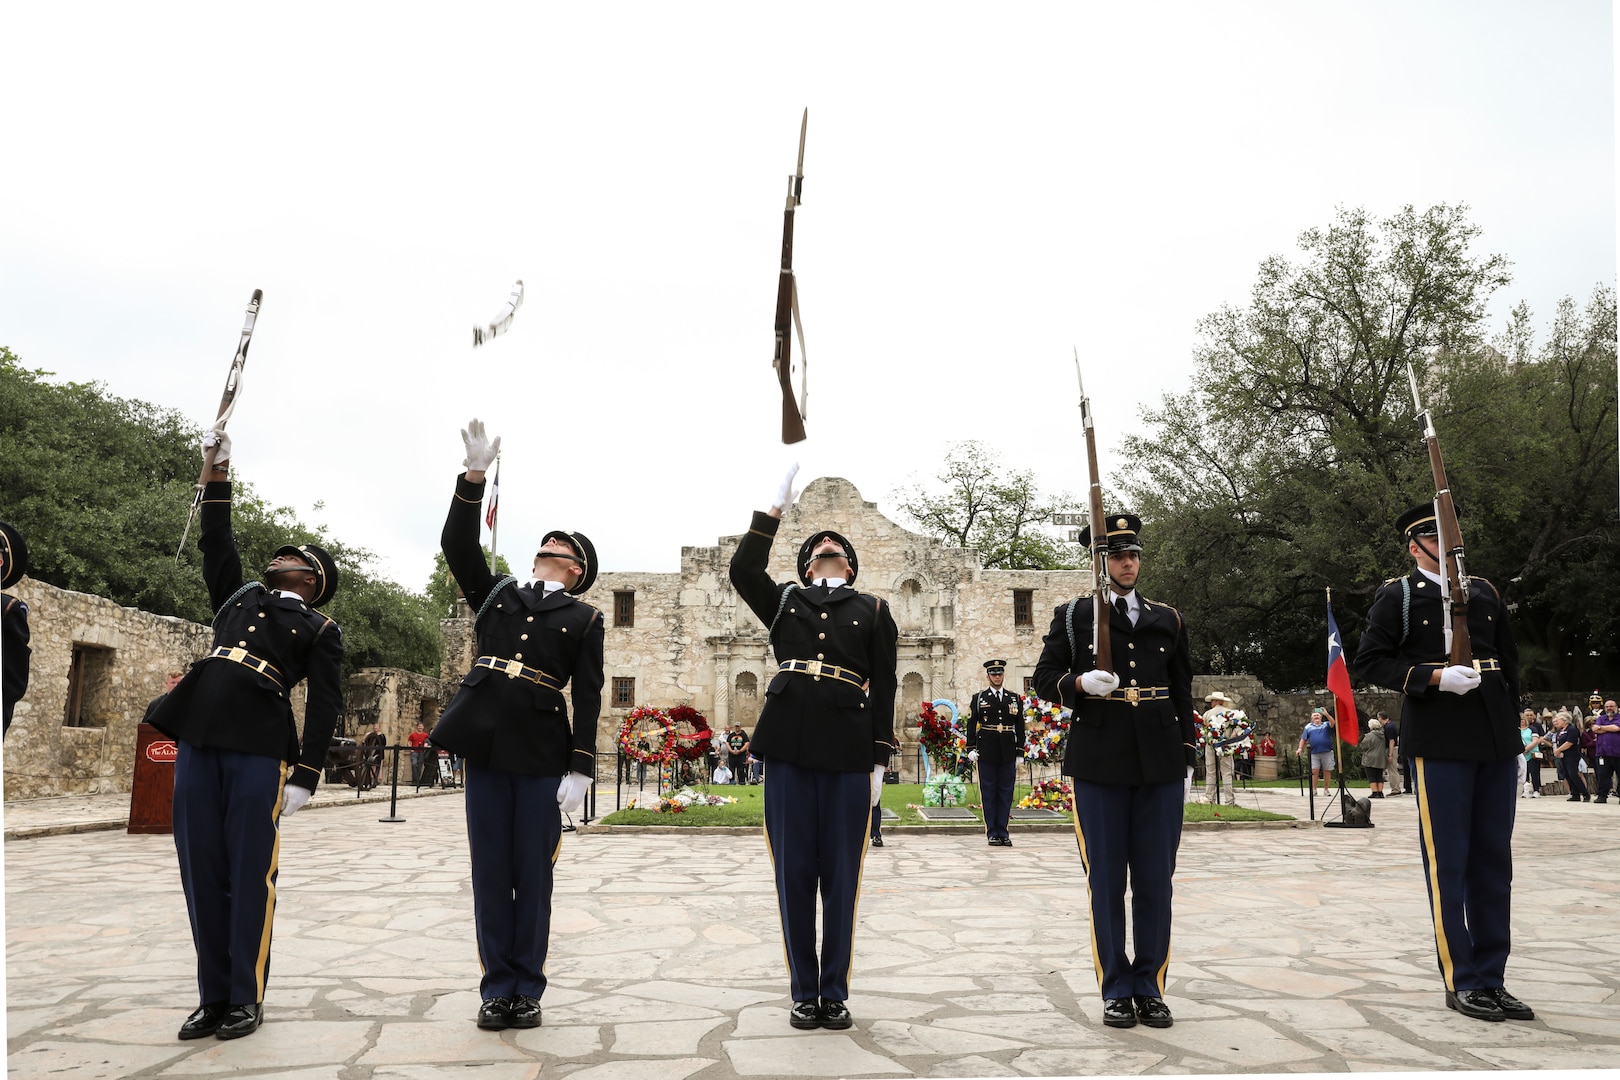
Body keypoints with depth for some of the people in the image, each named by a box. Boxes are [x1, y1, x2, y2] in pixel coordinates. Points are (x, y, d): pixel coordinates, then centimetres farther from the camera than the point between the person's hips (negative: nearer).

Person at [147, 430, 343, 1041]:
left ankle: (246, 999, 8)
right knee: (202, 870, 5)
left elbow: (324, 707, 2)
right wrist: (219, 473, 21)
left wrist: (305, 775, -8)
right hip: (198, 737, 5)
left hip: (260, 747, -5)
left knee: (249, 873, -3)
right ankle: (212, 997, 14)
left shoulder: (321, 630, 10)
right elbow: (216, 543, 26)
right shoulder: (240, 596, 25)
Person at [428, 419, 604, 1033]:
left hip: (542, 751, -2)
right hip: (485, 741, 2)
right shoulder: (495, 593, 17)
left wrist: (580, 769, -8)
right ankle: (497, 987, 16)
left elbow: (588, 699, 1)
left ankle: (527, 989, 15)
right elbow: (457, 545, 3)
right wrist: (474, 477, -8)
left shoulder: (584, 619, 8)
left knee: (533, 869, 3)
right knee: (490, 868, 5)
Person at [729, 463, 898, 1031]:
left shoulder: (873, 611, 15)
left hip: (848, 751, 0)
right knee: (794, 871, 4)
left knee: (841, 876, 3)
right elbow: (743, 569, 0)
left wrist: (878, 761, 1)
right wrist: (776, 506, 2)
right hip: (789, 748, 1)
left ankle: (835, 993, 16)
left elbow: (884, 689, 9)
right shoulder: (783, 600, 19)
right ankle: (804, 994, 16)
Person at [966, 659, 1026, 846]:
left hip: (1008, 754, 2)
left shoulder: (1015, 699, 12)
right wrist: (971, 749, -5)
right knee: (989, 793, 1)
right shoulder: (978, 698, 7)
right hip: (986, 753, -2)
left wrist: (1020, 753, 5)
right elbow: (971, 725, 4)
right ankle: (992, 833, 6)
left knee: (1006, 792, 3)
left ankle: (1003, 832, 10)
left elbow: (1020, 728, 11)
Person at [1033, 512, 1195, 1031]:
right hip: (1099, 764, -2)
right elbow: (1045, 678, 4)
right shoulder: (1072, 615, 6)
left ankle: (1150, 988, 18)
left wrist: (1186, 758, 10)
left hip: (1160, 765, 2)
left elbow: (1182, 692, 16)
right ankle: (1116, 991, 14)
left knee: (1155, 882, 5)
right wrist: (1080, 684, -16)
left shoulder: (1167, 619, 14)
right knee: (1106, 882, 3)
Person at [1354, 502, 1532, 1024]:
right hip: (1440, 742, -5)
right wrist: (1434, 677, -17)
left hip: (1496, 743, 6)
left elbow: (1509, 661, 18)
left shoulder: (1484, 592, 16)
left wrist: (1512, 731, 13)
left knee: (1494, 861, 10)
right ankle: (1461, 981, 9)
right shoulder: (1397, 595, 2)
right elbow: (1371, 661, -4)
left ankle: (1492, 979, 19)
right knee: (1448, 862, 0)